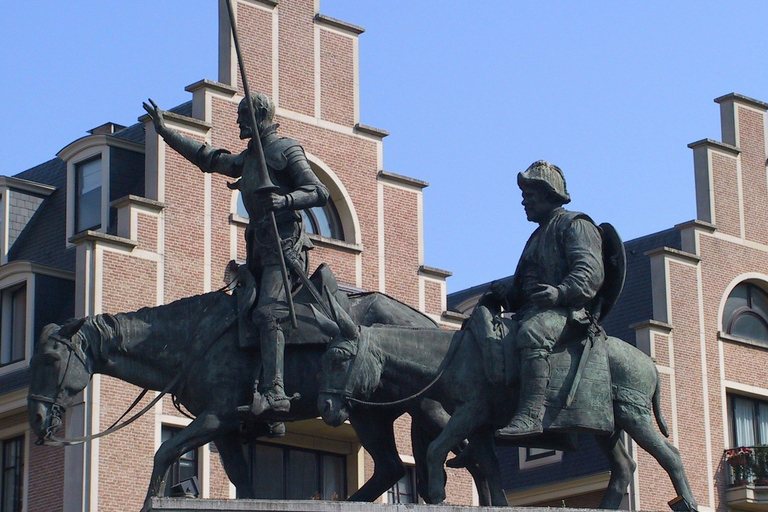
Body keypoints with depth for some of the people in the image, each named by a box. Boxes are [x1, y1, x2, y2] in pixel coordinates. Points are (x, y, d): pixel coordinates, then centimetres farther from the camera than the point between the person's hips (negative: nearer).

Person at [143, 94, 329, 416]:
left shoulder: (285, 150, 0)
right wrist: (164, 130, 35)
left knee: (267, 313, -23)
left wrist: (284, 200, -26)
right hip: (260, 244, 10)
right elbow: (208, 159, 35)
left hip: (284, 243, -10)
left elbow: (320, 193, -8)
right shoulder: (249, 158, 25)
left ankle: (274, 392, -35)